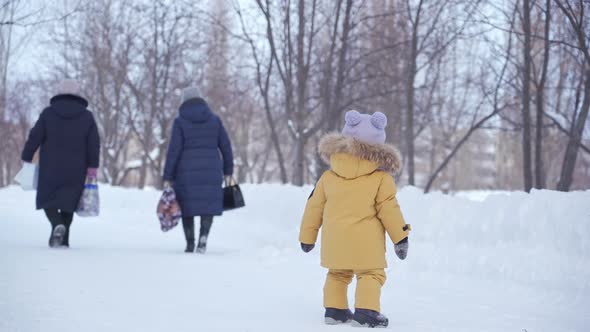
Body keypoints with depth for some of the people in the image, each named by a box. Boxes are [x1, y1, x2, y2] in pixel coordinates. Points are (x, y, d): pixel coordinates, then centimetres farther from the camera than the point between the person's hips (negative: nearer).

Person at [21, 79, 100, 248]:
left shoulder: (48, 113, -1)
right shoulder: (87, 116, 3)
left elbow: (34, 137, -2)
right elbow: (94, 144, 1)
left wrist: (26, 159, 7)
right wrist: (92, 168, 6)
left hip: (50, 169, -1)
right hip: (76, 171, 1)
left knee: (47, 199, 10)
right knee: (68, 203, 11)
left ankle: (57, 225, -18)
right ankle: (63, 240, 5)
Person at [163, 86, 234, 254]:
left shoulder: (180, 122, -4)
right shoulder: (214, 119, 4)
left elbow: (174, 150, -8)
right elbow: (226, 146, 4)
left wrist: (168, 177, -5)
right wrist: (228, 171, 12)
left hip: (187, 171, -1)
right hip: (210, 170, 1)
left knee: (187, 205, 11)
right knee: (208, 204, 8)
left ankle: (190, 244, 11)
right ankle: (203, 235, -14)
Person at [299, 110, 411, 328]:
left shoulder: (328, 176, 6)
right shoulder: (381, 178, -5)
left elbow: (314, 207, 10)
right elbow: (389, 209, -6)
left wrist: (307, 236, 20)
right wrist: (401, 236, 3)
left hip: (335, 239, 4)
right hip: (365, 239, -4)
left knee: (337, 274, 20)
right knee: (371, 274, 2)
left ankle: (334, 309, 16)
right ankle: (366, 311, -11)